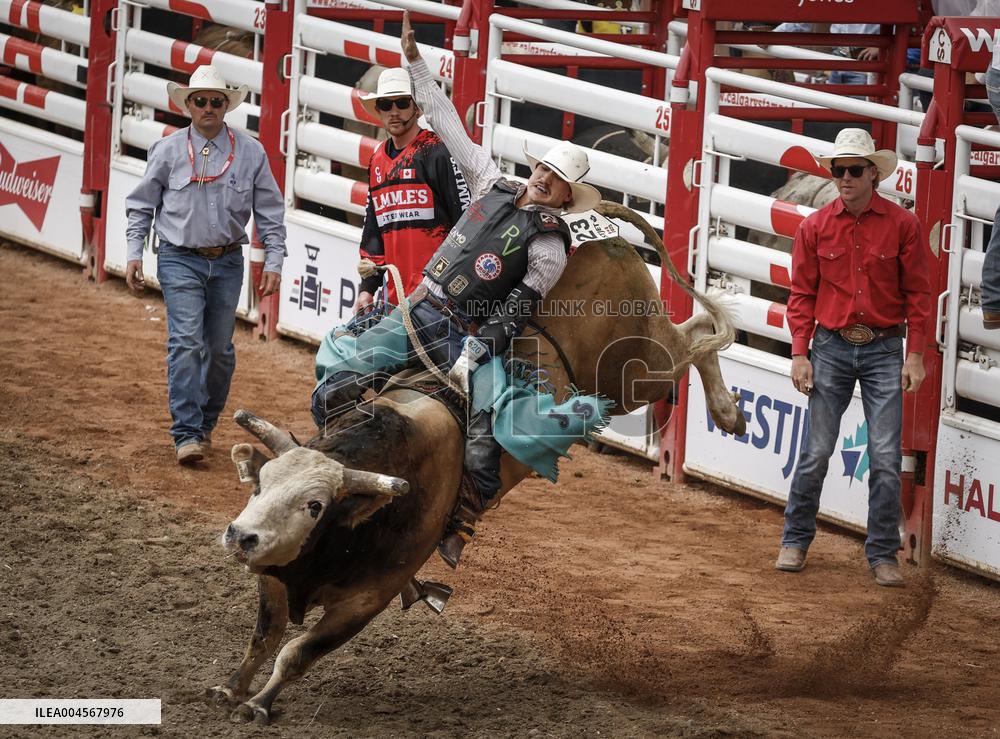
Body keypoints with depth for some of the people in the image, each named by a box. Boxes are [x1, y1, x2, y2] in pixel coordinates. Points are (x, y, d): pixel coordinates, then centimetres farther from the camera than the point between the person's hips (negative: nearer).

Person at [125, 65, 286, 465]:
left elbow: (270, 211, 6)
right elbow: (141, 206, 7)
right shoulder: (168, 150, 0)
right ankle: (187, 433, -16)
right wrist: (134, 253, 0)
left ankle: (206, 423, 27)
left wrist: (273, 261, 0)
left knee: (219, 348, 9)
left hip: (227, 262, 2)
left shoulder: (250, 151, 2)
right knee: (186, 342, -14)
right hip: (180, 261, -2)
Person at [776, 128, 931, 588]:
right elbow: (801, 295, 5)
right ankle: (795, 541, 17)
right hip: (831, 348, 1)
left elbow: (917, 293, 1)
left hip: (884, 350, -1)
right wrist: (799, 353, -2)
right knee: (816, 452, 4)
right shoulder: (815, 227, 2)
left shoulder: (902, 225, -2)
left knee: (885, 457, -2)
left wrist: (915, 355, -4)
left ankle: (883, 554, 6)